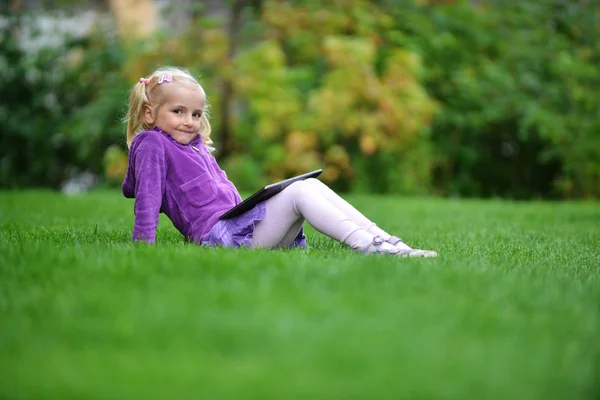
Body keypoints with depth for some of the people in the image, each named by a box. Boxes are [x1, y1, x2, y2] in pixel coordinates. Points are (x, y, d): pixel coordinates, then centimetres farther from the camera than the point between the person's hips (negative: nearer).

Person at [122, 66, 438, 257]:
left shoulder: (197, 147, 27)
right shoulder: (152, 144, -1)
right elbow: (147, 193, -10)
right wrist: (144, 242, -17)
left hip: (237, 221, 9)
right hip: (217, 233, -9)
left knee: (312, 184, -5)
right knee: (300, 193, -21)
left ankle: (384, 240, -16)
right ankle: (369, 248, -31)